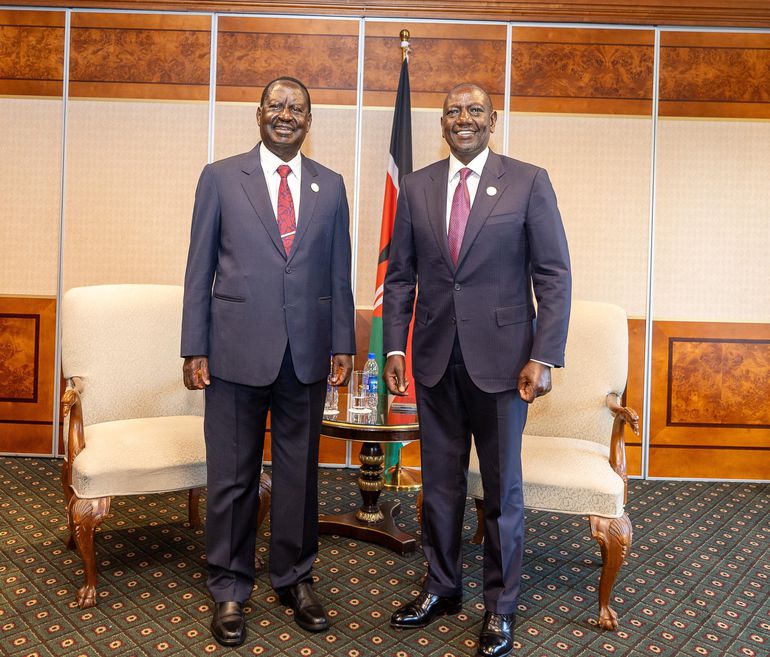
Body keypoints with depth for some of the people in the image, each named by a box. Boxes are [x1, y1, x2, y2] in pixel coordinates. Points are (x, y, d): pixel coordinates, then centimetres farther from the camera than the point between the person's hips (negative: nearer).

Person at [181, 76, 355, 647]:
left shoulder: (330, 186, 10)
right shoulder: (220, 177, 4)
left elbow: (339, 272, 9)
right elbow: (200, 268, 2)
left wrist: (343, 344, 4)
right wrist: (194, 348, -2)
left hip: (306, 352, 2)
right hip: (237, 349, -2)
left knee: (300, 471, 12)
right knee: (232, 476, 8)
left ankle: (294, 577, 31)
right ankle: (230, 589, 26)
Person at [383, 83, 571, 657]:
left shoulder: (529, 181, -2)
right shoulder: (416, 186, 7)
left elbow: (554, 275, -5)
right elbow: (401, 275, 8)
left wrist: (545, 356, -12)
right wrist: (394, 346, 1)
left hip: (501, 357, -3)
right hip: (435, 357, 3)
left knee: (502, 486, 9)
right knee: (440, 481, 14)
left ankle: (501, 605, 28)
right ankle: (442, 587, 34)